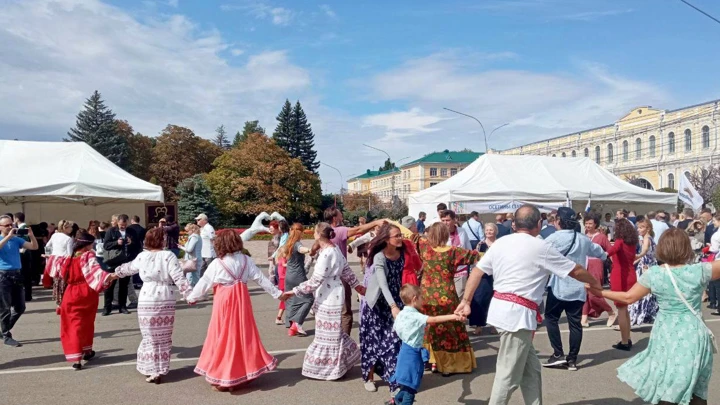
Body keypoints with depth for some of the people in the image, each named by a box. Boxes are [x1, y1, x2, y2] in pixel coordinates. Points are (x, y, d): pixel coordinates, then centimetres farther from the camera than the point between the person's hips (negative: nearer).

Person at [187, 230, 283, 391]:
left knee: (224, 337, 4)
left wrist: (191, 297, 17)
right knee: (243, 334, 14)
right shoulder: (246, 260, 1)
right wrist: (277, 293, 10)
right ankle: (245, 370, 24)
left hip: (224, 302, -3)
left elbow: (204, 283, 1)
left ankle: (223, 378, 9)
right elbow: (261, 279, 3)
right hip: (241, 301, 3)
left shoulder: (216, 264, -8)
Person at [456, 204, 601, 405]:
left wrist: (466, 301, 12)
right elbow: (575, 270, 6)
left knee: (531, 369, 17)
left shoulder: (500, 242, 9)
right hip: (518, 314, -7)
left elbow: (477, 272, 8)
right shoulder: (541, 247, -6)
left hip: (500, 309, 7)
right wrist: (595, 283, 24)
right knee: (508, 374, 1)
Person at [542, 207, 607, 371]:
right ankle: (572, 359, 12)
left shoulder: (555, 238, -9)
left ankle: (558, 354, 3)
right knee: (575, 322, 6)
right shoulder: (583, 239, 11)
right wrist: (604, 255, 51)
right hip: (578, 287, 6)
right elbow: (598, 252, 28)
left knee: (551, 318, 7)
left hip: (559, 286, -5)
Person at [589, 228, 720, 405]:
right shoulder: (699, 271, -10)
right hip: (693, 335, 0)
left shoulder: (652, 274, -6)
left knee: (666, 389, 13)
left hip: (665, 334, 1)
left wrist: (600, 292, 10)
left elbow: (628, 297, -1)